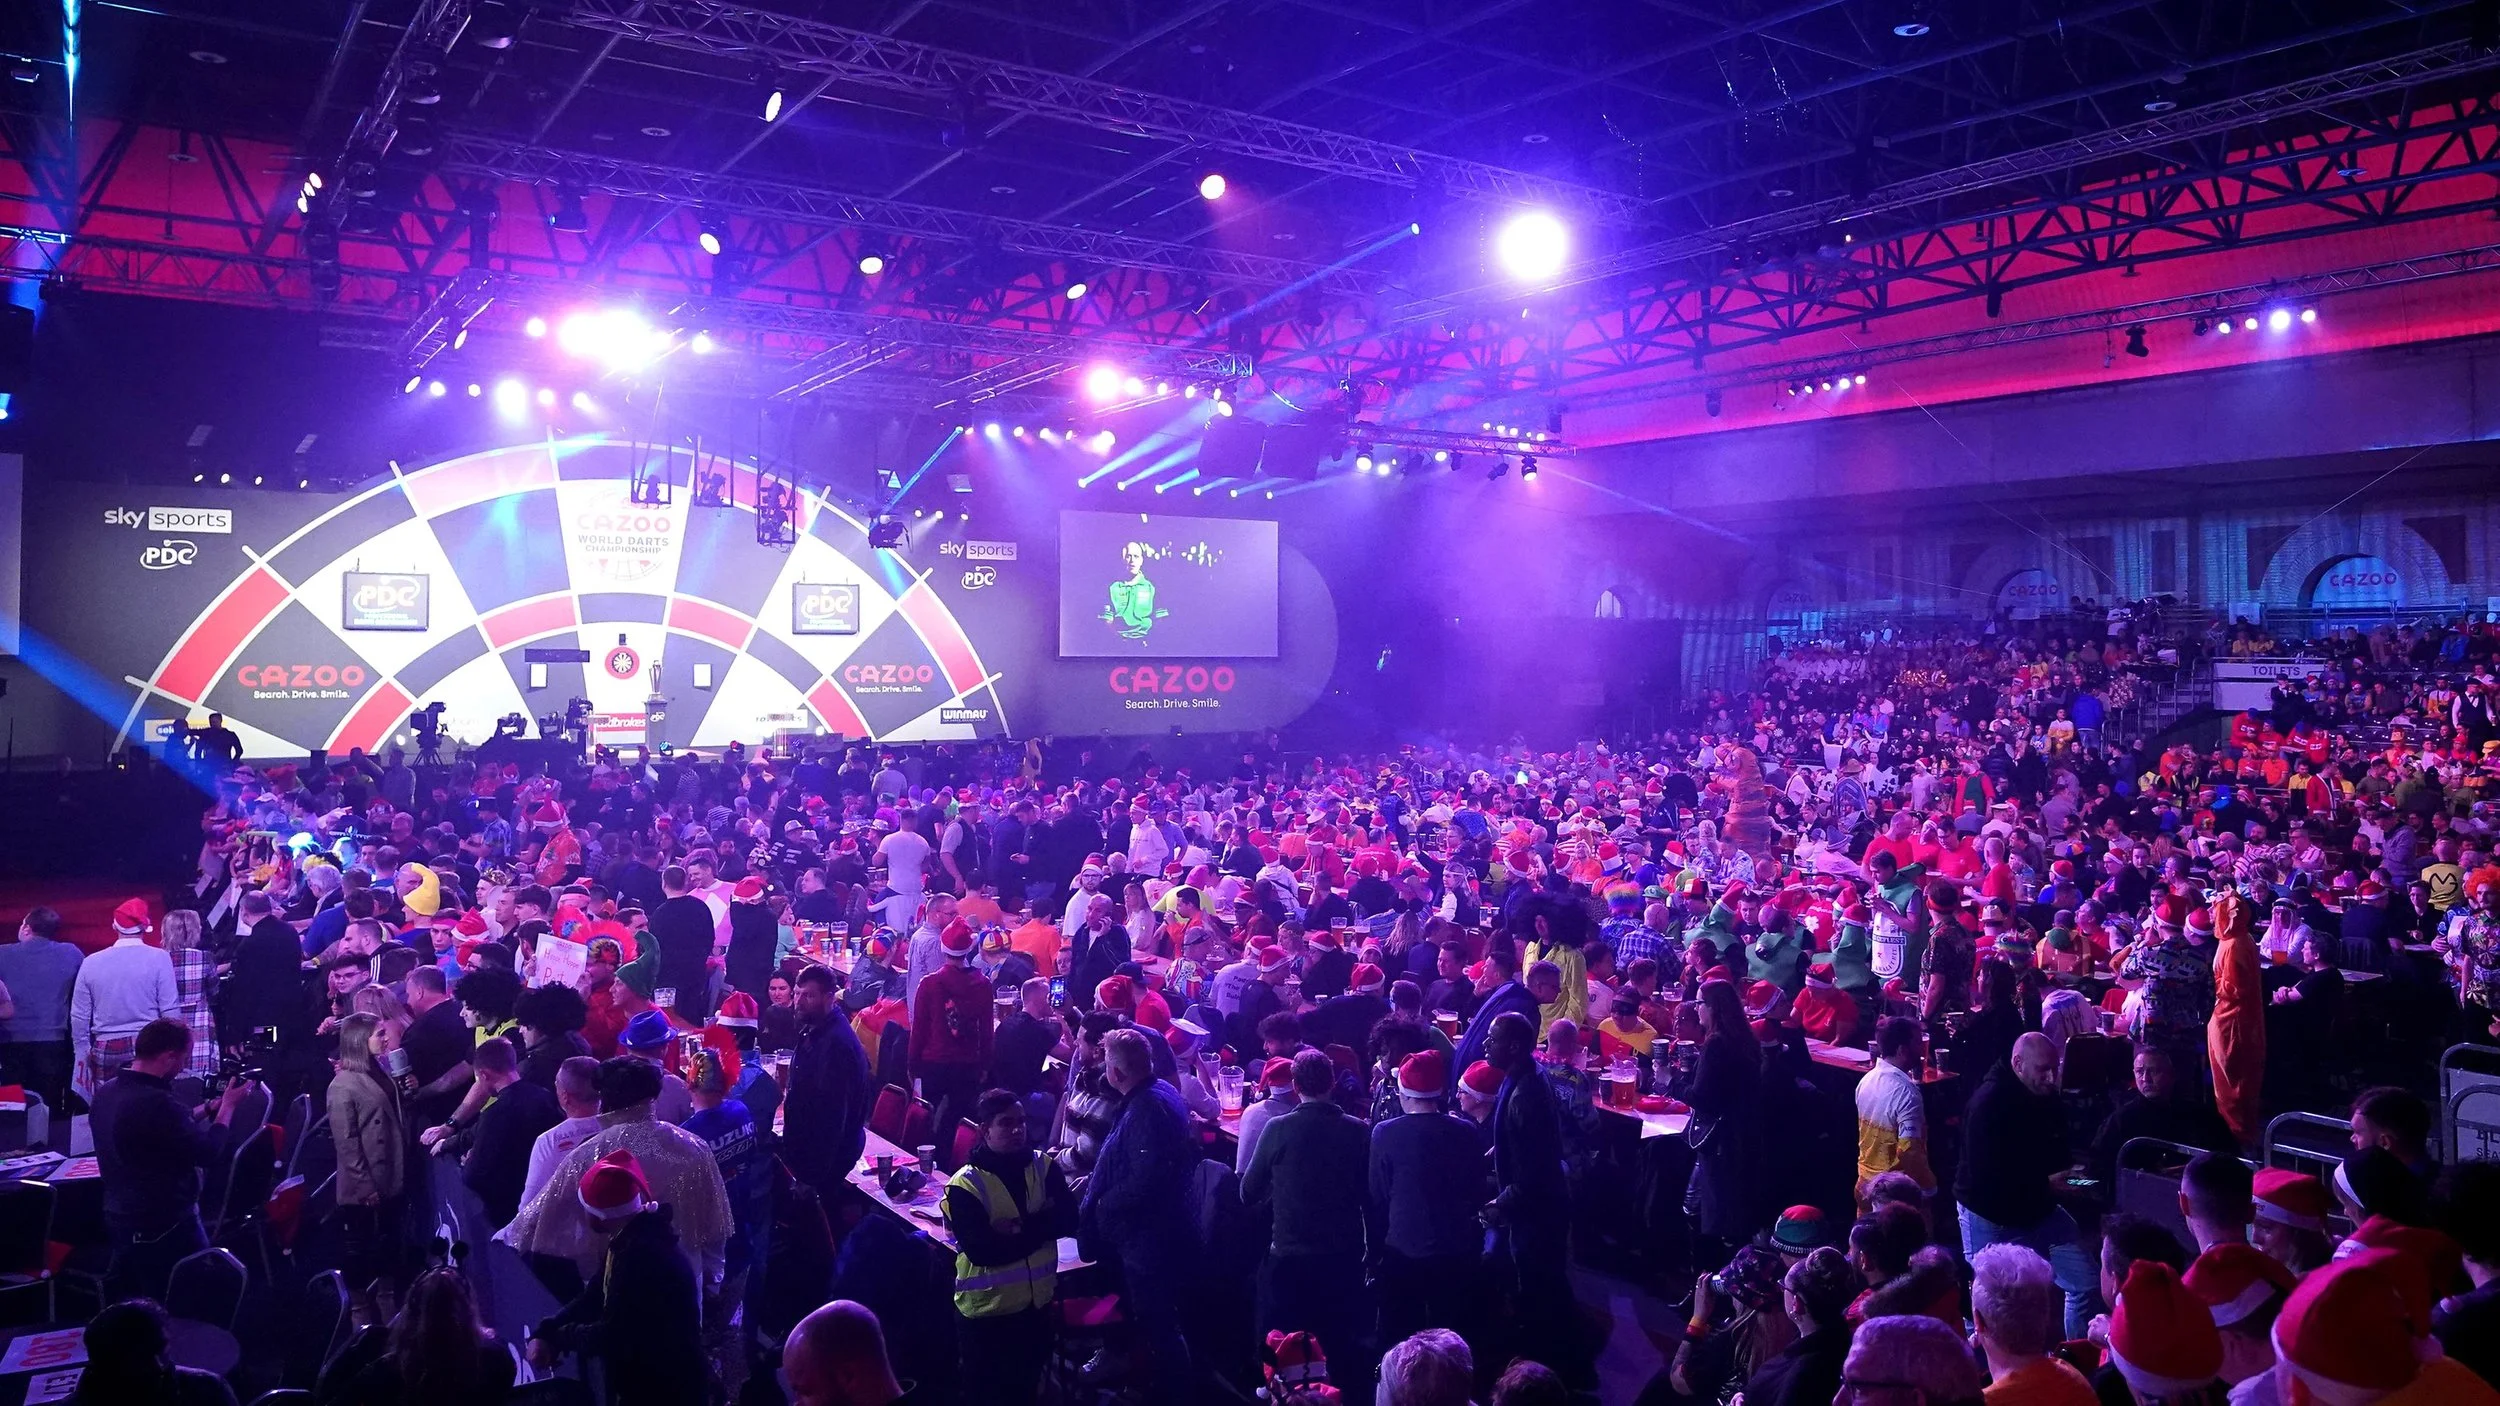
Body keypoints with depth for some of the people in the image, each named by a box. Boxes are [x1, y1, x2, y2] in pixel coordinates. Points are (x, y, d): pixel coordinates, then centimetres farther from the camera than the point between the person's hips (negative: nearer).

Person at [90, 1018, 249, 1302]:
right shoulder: (155, 1102, -29)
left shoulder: (106, 1092, 2)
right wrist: (227, 1107, -8)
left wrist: (207, 1108, 13)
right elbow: (210, 1153, -21)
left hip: (120, 1219, 9)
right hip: (164, 1227, -9)